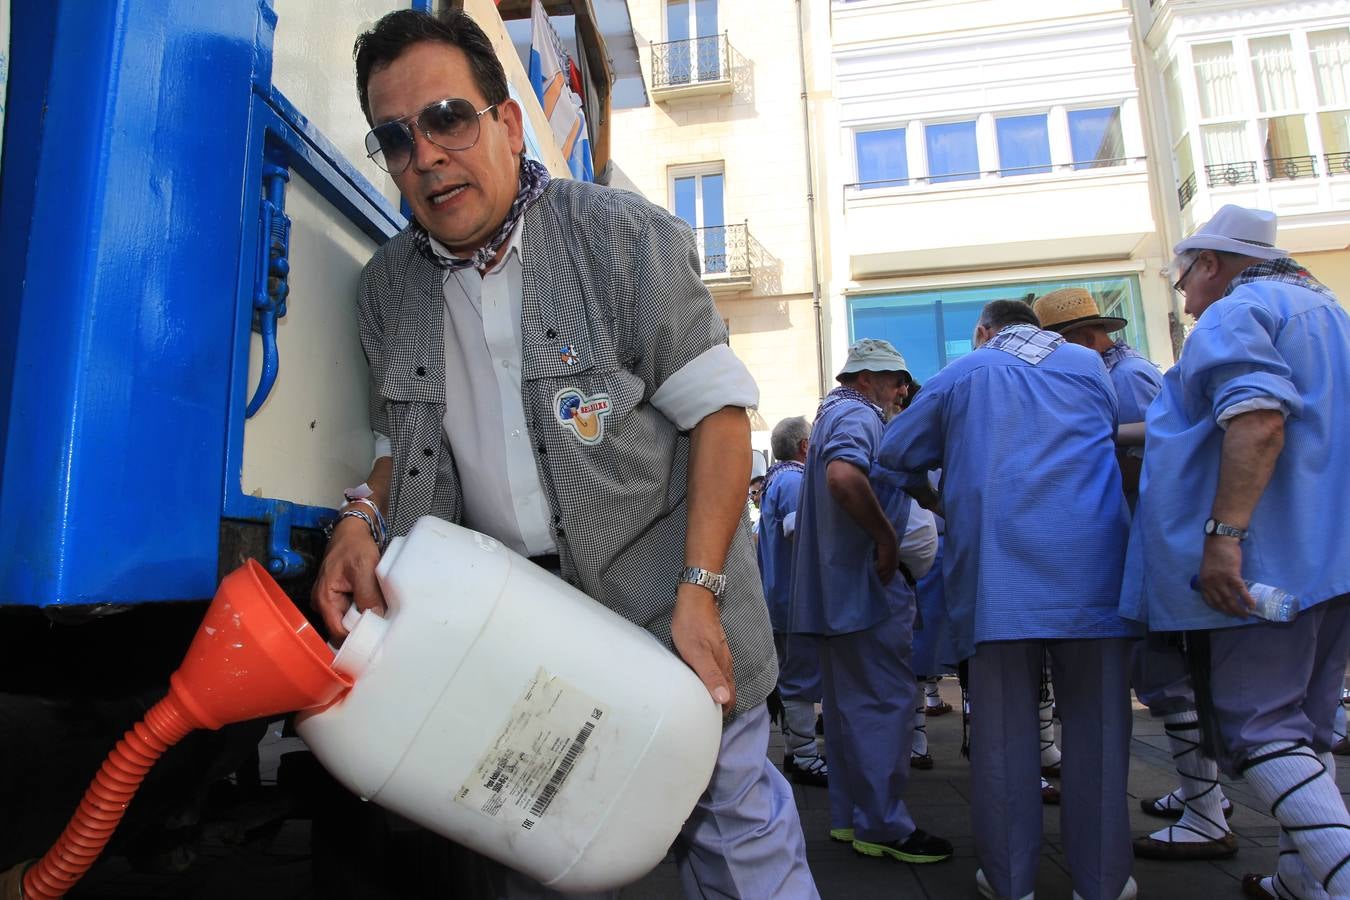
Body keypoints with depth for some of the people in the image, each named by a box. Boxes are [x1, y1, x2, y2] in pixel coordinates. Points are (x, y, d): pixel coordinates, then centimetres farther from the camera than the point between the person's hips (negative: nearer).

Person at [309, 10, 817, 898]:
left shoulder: (626, 234, -9)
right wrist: (363, 518, -10)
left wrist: (699, 592, -18)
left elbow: (718, 409, -11)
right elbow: (403, 443, 13)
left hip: (659, 586, -3)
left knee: (735, 829, 8)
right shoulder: (388, 285, 4)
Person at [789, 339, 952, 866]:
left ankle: (849, 817, 25)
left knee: (849, 703, 15)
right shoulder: (858, 416, -13)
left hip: (839, 587, 11)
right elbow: (844, 475, -34)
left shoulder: (833, 414, 21)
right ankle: (883, 826, 6)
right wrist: (886, 537, -24)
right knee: (886, 702, -2)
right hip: (867, 585, -11)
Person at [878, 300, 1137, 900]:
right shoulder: (1090, 365, 17)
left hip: (998, 566, -1)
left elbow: (895, 453, 14)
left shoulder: (963, 373, 12)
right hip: (1089, 564, 2)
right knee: (1096, 720, 8)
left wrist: (930, 499, 32)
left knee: (1002, 725, 3)